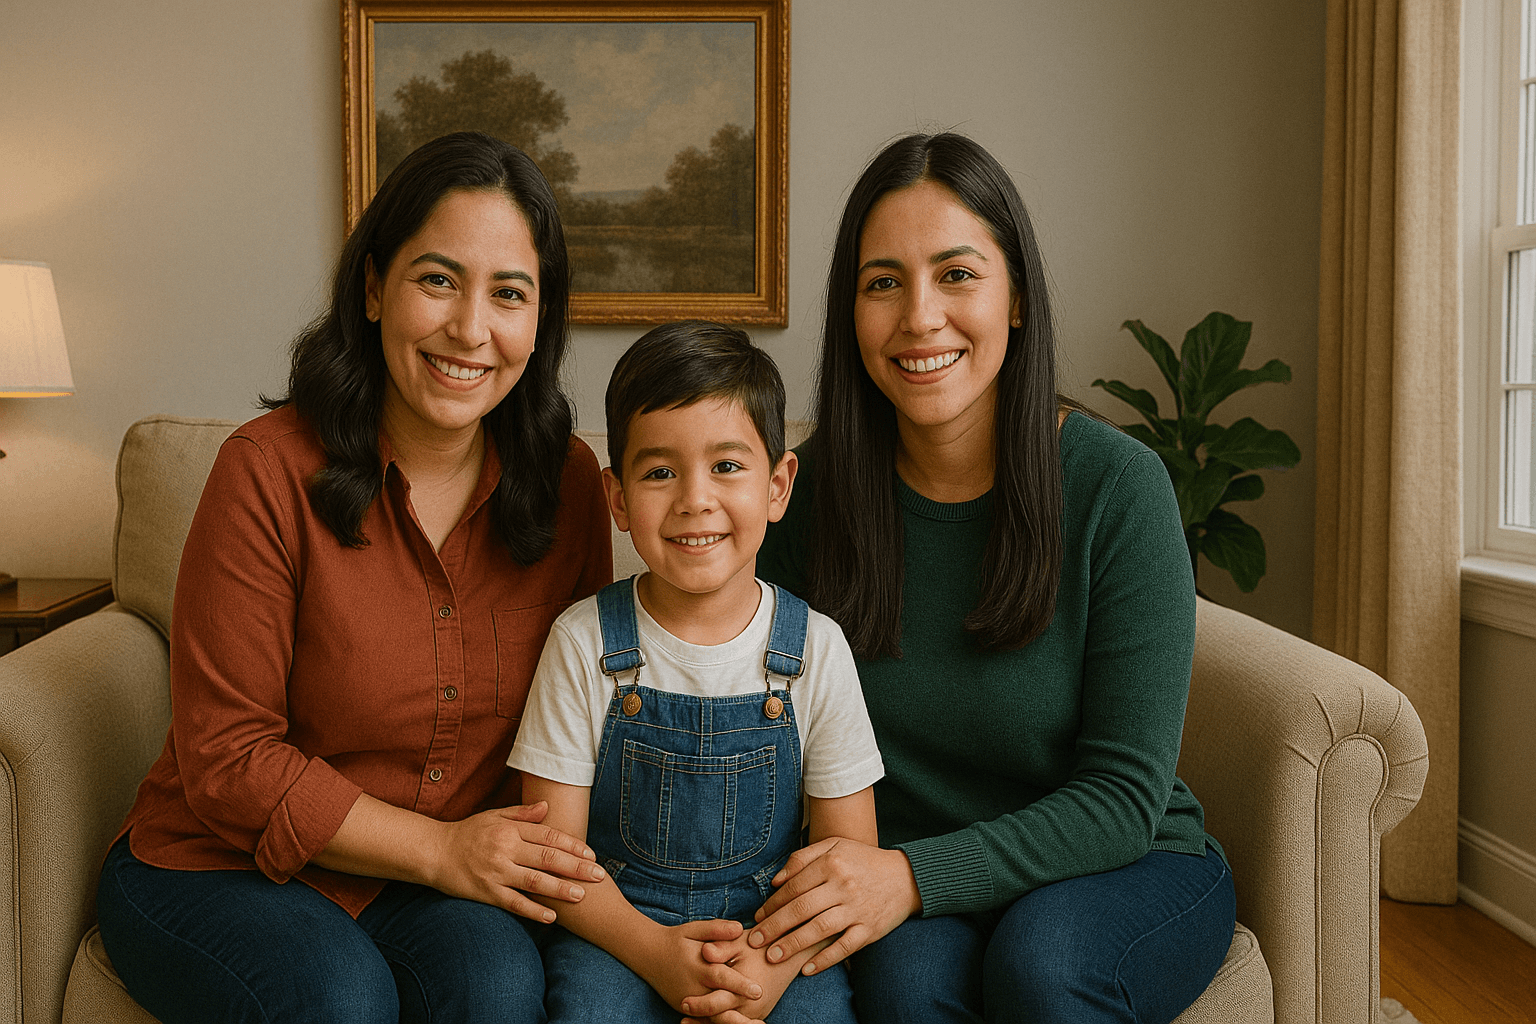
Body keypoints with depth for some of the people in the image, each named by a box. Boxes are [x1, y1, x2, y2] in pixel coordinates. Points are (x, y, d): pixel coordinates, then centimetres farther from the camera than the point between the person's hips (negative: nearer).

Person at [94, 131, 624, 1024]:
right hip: (222, 868, -2)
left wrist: (534, 851, -14)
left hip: (448, 880, 2)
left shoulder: (568, 481, -5)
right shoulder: (271, 470, -16)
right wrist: (439, 847, -21)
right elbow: (225, 759, -13)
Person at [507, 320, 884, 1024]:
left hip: (777, 931, 1)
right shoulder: (585, 642, -6)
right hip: (618, 930, 0)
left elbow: (848, 850, -2)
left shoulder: (816, 648, -5)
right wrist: (652, 949, -20)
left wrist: (779, 962, -19)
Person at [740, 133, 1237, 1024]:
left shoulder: (1116, 486, -16)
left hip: (1127, 872, 0)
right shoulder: (809, 491, -8)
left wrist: (918, 875, -30)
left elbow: (1124, 794, -16)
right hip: (907, 899, 1)